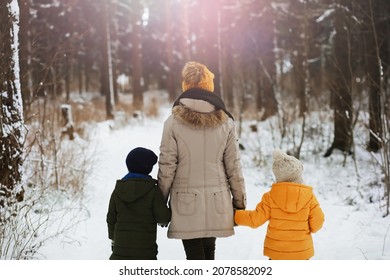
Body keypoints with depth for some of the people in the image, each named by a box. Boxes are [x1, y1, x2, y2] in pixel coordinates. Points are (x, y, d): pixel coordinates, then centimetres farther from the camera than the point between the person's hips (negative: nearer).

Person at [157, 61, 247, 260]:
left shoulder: (174, 122, -7)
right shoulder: (225, 122, -2)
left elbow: (167, 167, -6)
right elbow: (233, 167, 1)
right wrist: (240, 202, 11)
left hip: (186, 203, -2)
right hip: (216, 202, 3)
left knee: (195, 258, 3)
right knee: (208, 253, 19)